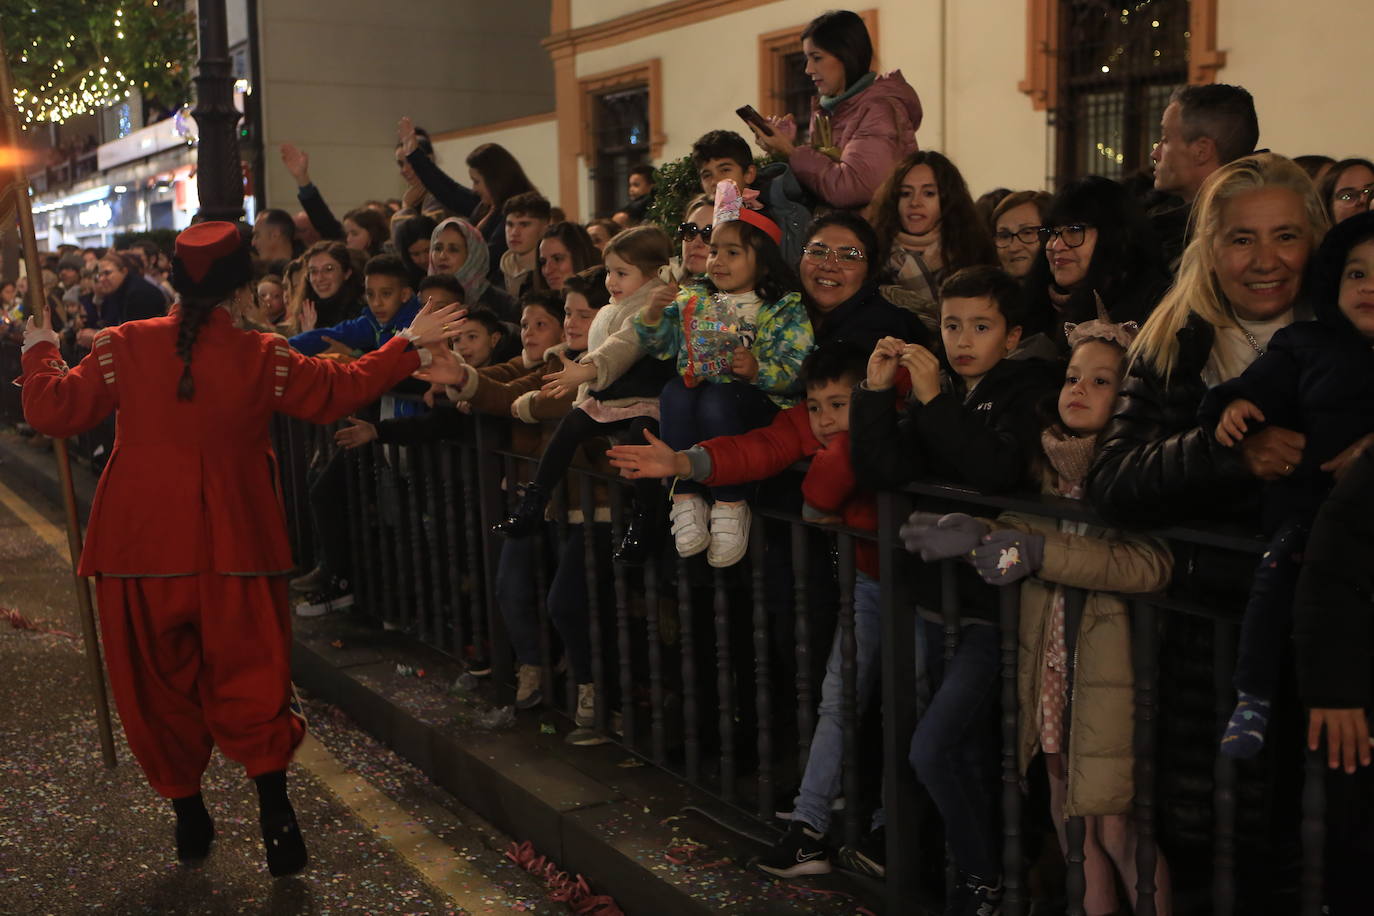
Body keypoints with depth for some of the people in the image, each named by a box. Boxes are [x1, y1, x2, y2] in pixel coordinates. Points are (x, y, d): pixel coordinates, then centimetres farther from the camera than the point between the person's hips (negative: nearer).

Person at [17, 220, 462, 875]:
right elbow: (339, 391, 4)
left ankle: (188, 817, 24)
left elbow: (54, 410, -1)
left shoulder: (125, 347, -5)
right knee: (250, 679, 7)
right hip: (232, 553, -1)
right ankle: (275, 817, 2)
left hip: (141, 550, 1)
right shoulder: (262, 359, -7)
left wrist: (41, 350, 18)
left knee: (158, 684, 14)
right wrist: (409, 346, 15)